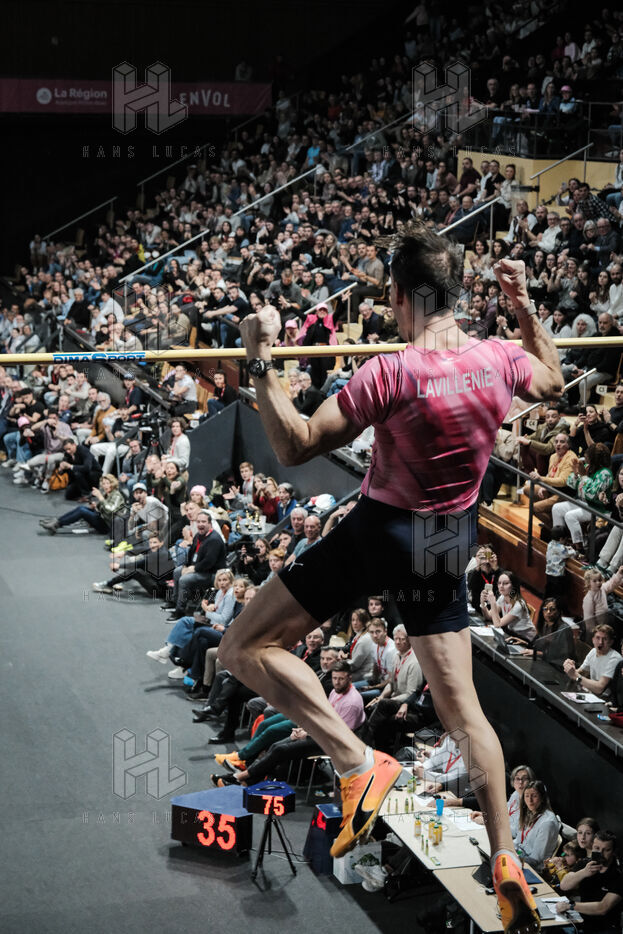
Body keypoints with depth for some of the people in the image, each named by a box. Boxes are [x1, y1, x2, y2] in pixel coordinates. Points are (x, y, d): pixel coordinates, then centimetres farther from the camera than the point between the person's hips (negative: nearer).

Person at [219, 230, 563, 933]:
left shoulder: (390, 374, -23)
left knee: (245, 649, 1)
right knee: (461, 708, 14)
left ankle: (359, 763, -10)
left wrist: (261, 363, -19)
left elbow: (295, 446, -20)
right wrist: (525, 308, 24)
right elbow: (552, 383, 20)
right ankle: (505, 861, 14)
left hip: (380, 530, -6)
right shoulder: (500, 360, -6)